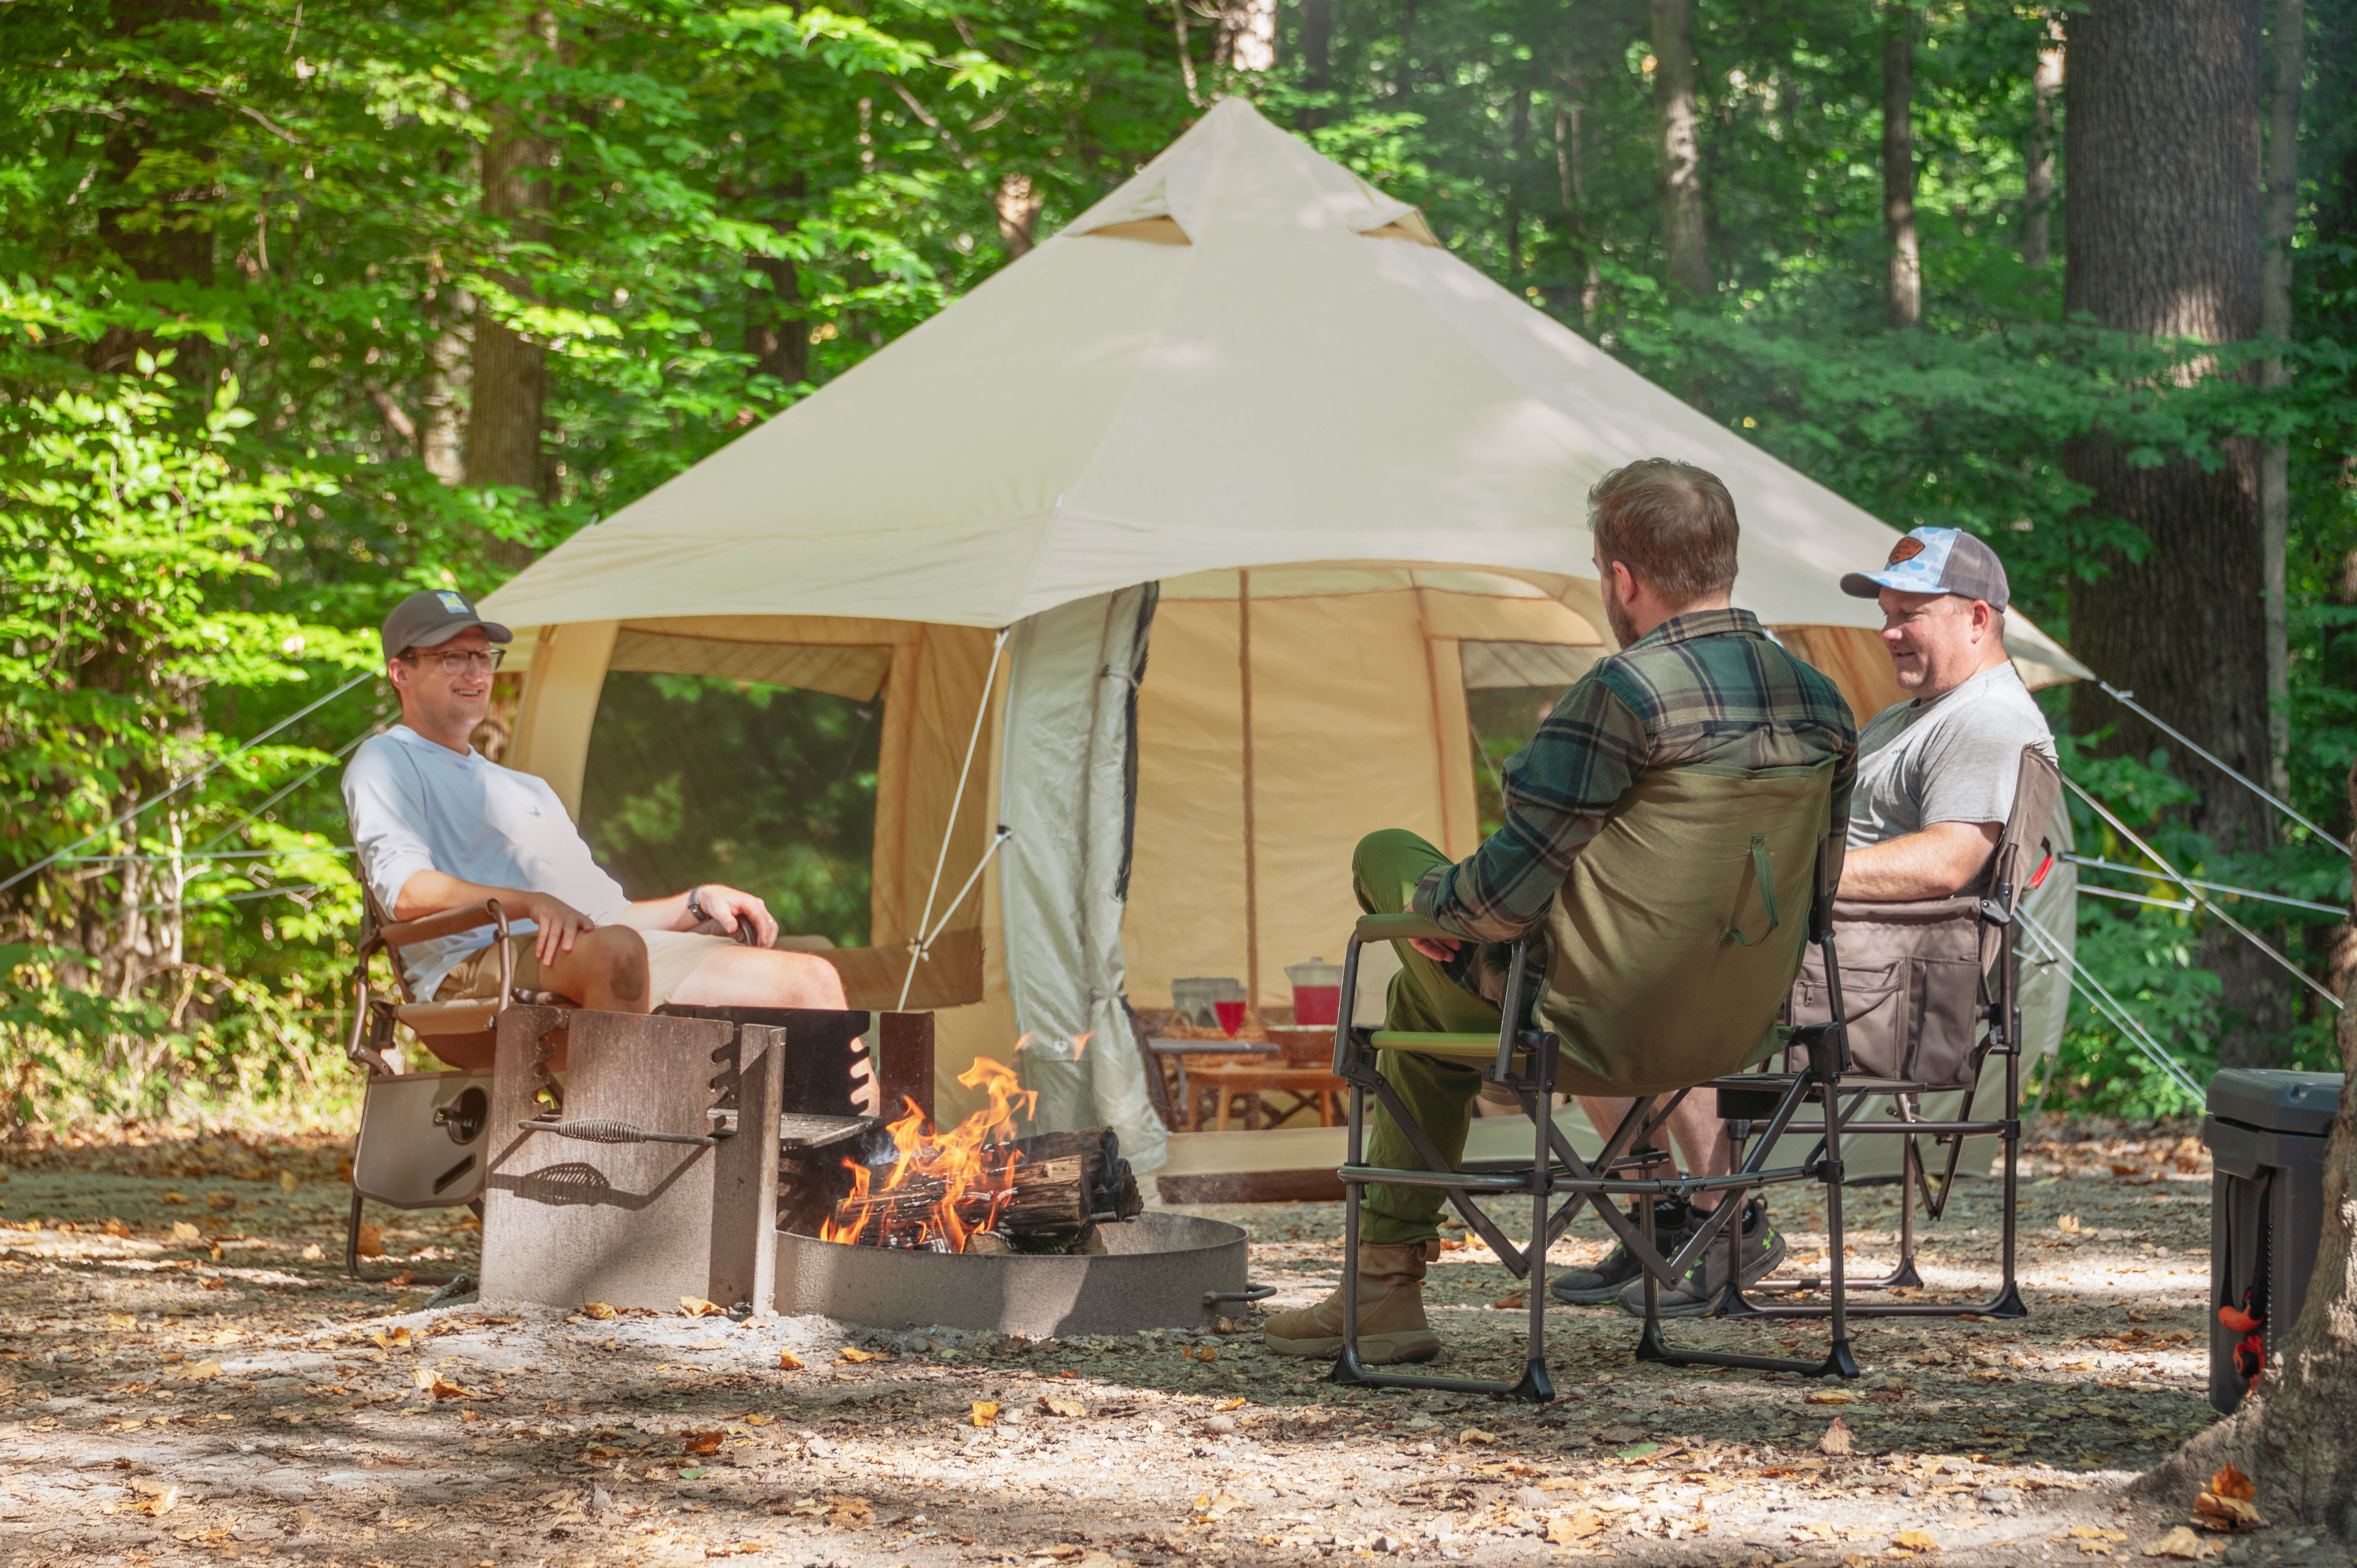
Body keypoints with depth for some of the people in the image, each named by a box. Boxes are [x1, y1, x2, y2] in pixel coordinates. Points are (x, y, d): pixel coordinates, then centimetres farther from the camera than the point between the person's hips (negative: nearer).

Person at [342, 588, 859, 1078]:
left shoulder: (525, 789, 37)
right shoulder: (386, 763, 10)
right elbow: (408, 892, -10)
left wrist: (697, 904, 15)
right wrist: (531, 904, -25)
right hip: (485, 962, -8)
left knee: (813, 980, -8)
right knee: (615, 951, -43)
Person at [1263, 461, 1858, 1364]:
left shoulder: (1624, 696, -19)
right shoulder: (1821, 707, 3)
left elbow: (1506, 895, -17)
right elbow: (1802, 893, 14)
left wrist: (1424, 897, 4)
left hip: (1598, 1021, -8)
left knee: (1385, 857, 18)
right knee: (1425, 998, 29)